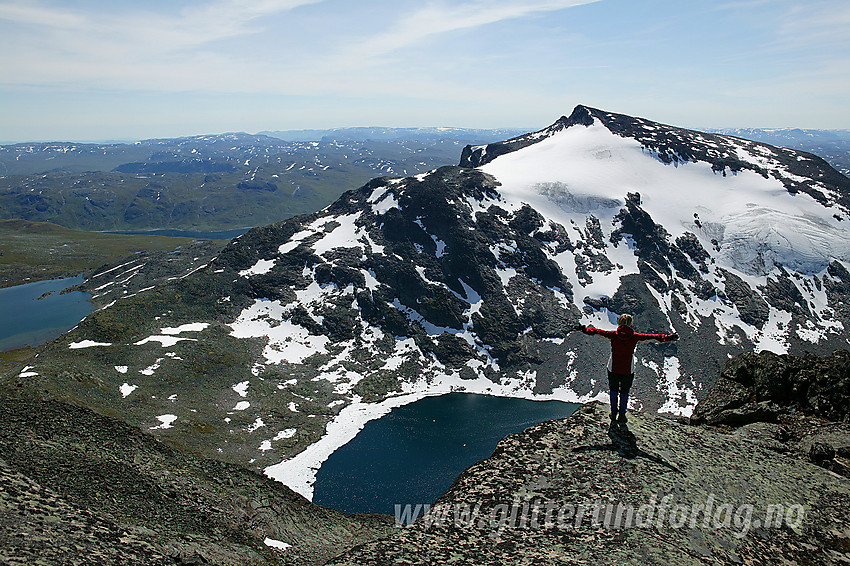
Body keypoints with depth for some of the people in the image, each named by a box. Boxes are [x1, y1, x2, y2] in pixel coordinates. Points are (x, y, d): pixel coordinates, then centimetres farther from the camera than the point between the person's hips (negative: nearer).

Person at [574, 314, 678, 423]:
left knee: (613, 390, 19)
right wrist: (668, 337, 3)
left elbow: (598, 332, 0)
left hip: (613, 368, 1)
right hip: (628, 370, -1)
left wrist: (583, 329, 10)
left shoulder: (613, 335, -6)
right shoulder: (635, 337, -8)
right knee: (624, 392, 15)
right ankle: (622, 415, 22)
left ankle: (614, 414, 24)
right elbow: (651, 337, -4)